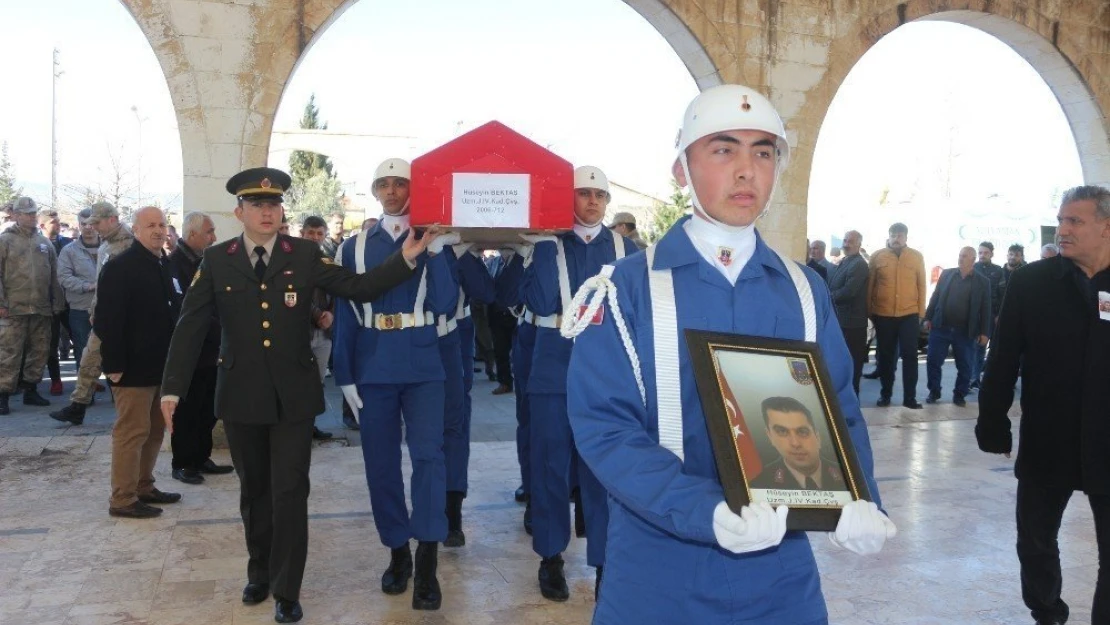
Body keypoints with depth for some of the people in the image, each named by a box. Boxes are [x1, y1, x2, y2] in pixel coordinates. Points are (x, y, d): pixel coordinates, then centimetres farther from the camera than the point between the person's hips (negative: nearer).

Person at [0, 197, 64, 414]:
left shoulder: (44, 243, 15)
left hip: (41, 309, 5)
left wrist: (58, 303, 12)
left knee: (39, 351, 10)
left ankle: (30, 389, 22)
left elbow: (54, 276, 16)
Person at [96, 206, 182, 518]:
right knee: (132, 431, -2)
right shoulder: (119, 267, -13)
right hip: (133, 366, -8)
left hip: (160, 364, 8)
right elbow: (107, 320, -17)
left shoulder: (166, 264, 11)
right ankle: (122, 500, 8)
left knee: (155, 430, 15)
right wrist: (114, 364, -20)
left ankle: (144, 487, 28)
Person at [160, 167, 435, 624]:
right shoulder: (216, 260, 0)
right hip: (241, 395, 1)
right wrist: (173, 388, -4)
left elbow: (359, 288, -4)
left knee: (289, 492, 1)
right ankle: (260, 572, 36)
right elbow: (190, 326, 0)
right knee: (254, 491, 16)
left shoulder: (306, 255, -1)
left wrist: (405, 259, -16)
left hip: (294, 395, -1)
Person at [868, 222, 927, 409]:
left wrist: (921, 313, 4)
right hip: (883, 315, 0)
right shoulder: (877, 257, 1)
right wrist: (869, 311, 3)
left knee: (910, 356, 0)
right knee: (885, 356, 10)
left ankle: (910, 397, 6)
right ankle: (885, 394, 21)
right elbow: (869, 286, 3)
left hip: (909, 315, 0)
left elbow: (921, 286, 5)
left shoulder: (917, 257, 2)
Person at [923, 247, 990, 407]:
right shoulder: (946, 274, 6)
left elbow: (985, 309, 0)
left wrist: (984, 332, -3)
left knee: (965, 366, 5)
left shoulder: (982, 282, 0)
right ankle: (934, 392, 16)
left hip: (965, 332, -1)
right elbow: (935, 297, 9)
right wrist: (928, 318, 3)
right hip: (940, 327, 1)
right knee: (933, 361, 2)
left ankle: (959, 394, 20)